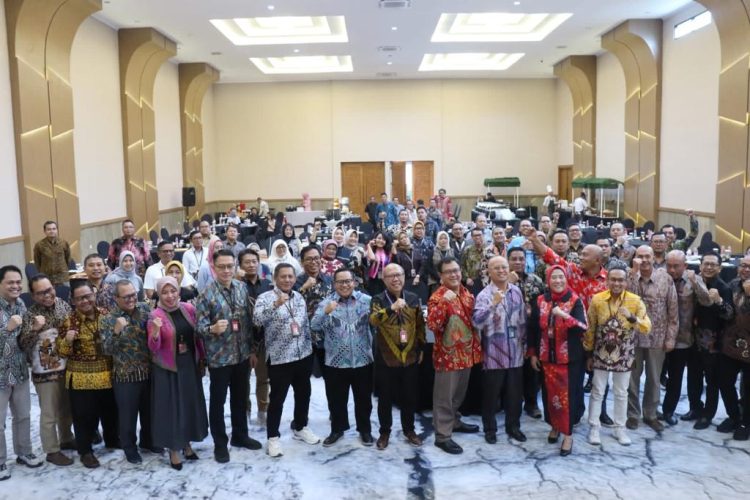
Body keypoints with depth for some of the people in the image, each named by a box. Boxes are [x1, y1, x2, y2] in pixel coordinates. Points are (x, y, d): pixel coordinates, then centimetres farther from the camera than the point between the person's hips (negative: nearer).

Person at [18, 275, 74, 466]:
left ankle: (66, 439, 40)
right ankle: (52, 451, 19)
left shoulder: (63, 304, 0)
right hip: (45, 372, -5)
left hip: (67, 367, 5)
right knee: (49, 414, 6)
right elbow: (23, 345, -20)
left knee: (67, 408, 21)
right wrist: (34, 328, -35)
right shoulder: (30, 314, -13)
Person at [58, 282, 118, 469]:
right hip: (82, 378, -4)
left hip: (107, 375, 4)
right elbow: (62, 351, -7)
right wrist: (67, 340, -25)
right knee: (85, 415, 5)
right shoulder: (70, 320, -9)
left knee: (111, 411, 19)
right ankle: (85, 451, 23)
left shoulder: (106, 314, 1)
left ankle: (112, 440, 41)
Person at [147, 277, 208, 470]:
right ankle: (173, 450, 18)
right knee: (171, 406, 3)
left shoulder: (189, 309, -1)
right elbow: (153, 348, -16)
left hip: (190, 365, 4)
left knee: (191, 403, 13)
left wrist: (202, 359, 9)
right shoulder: (155, 315, -13)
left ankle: (187, 443, 31)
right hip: (167, 369, -4)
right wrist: (155, 331, -34)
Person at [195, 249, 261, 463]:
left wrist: (252, 349, 9)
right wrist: (213, 328, -37)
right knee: (218, 401, 9)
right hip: (219, 357, -5)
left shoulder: (242, 288, 2)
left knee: (241, 397, 18)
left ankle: (240, 435, 36)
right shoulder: (206, 294, -13)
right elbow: (199, 326, -16)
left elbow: (248, 321, 8)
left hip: (242, 354, 5)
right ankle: (220, 444, 24)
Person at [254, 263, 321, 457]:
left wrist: (309, 348, 15)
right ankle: (273, 437, 16)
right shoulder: (265, 298, -11)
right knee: (277, 399, 3)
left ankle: (300, 428, 36)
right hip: (279, 358, -6)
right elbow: (257, 320, -29)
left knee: (303, 394, 17)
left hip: (303, 355, 6)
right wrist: (276, 305, -42)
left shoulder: (299, 297, 8)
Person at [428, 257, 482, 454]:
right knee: (444, 397, 1)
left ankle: (454, 422, 40)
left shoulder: (467, 294, 6)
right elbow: (432, 325, -29)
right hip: (447, 355, -7)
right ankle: (442, 436, 9)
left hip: (466, 353, 7)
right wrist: (444, 302, -36)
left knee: (459, 393, 22)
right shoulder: (438, 297, -15)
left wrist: (477, 347, 12)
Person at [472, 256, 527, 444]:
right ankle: (490, 429, 23)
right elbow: (477, 322, -26)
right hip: (493, 355, -4)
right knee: (491, 394, 8)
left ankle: (513, 426, 31)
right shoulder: (484, 295, -11)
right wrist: (493, 304, -35)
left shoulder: (517, 292, 5)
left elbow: (522, 320, 14)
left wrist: (524, 344, 14)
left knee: (514, 393, 14)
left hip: (515, 354, 4)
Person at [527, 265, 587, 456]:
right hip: (547, 356, 3)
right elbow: (532, 328, 7)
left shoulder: (575, 301, -7)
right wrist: (532, 354, 7)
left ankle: (568, 435, 10)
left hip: (569, 357, -3)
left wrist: (565, 316, -31)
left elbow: (583, 327, -17)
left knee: (568, 394, 0)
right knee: (550, 393, 12)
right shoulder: (540, 301, 1)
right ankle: (555, 426, 32)